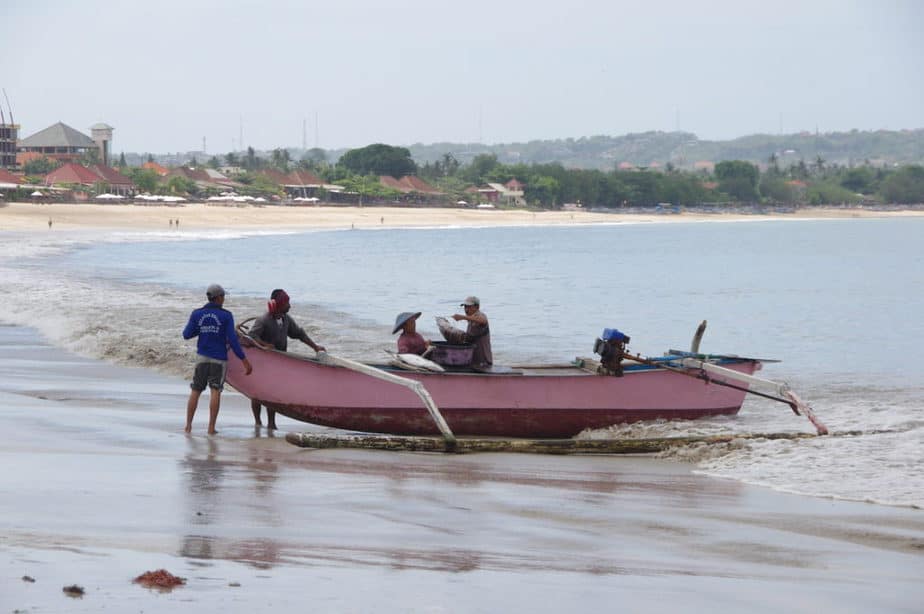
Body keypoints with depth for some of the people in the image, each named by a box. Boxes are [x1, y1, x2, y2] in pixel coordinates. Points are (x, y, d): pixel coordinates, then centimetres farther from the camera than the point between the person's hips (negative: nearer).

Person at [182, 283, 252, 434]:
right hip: (219, 359, -2)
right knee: (215, 391, -3)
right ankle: (211, 427, -9)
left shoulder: (197, 314, 3)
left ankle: (188, 426, 9)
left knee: (195, 392, 10)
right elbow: (232, 339, -9)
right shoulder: (226, 316, -4)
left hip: (202, 358, 3)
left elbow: (187, 334, 6)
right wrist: (244, 360, -6)